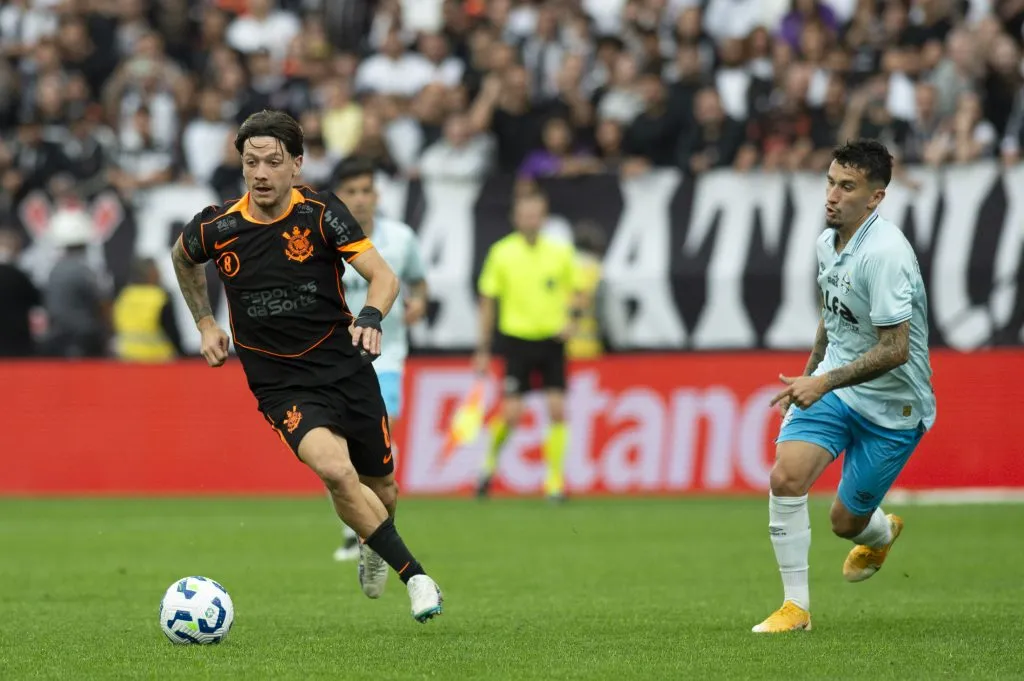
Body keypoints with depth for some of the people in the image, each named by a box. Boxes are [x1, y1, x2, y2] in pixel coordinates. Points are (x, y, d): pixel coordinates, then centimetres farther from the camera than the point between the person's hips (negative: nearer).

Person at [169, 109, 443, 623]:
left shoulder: (321, 213, -10)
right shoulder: (217, 228, -6)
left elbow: (383, 277, -12)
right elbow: (183, 257, 18)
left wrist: (370, 318, -32)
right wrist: (205, 324, 14)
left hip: (346, 367, 1)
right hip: (282, 384, -1)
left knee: (379, 492, 11)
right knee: (336, 470, -28)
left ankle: (374, 545, 49)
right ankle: (415, 575, -15)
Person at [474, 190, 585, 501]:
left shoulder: (560, 252, 2)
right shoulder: (501, 253, -2)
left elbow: (576, 291, 13)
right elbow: (488, 301, 3)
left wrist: (571, 318, -7)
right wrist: (483, 350, 3)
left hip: (552, 339, 1)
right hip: (517, 338, -1)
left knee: (557, 410, -6)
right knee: (510, 414, -7)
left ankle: (555, 479, 4)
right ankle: (491, 461, 21)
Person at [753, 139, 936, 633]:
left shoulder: (884, 254, -25)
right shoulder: (828, 241, 1)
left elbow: (895, 350, -27)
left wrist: (823, 383, -28)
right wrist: (810, 372, 25)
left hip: (891, 405, -6)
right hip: (831, 384, 6)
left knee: (846, 522, 4)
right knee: (786, 477, -17)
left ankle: (881, 533, 44)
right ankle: (796, 606, -5)